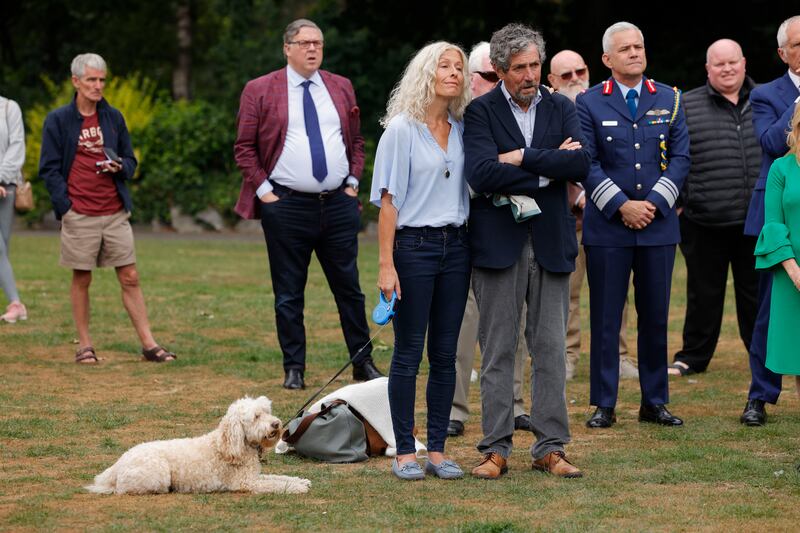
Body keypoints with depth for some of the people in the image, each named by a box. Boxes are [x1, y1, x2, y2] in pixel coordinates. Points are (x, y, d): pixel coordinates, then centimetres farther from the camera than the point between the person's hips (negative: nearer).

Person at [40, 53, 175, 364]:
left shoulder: (114, 118, 12)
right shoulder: (58, 120, 1)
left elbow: (130, 160, 18)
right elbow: (49, 168, 0)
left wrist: (120, 167, -5)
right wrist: (65, 206, -10)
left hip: (115, 213, 3)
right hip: (79, 216, -3)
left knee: (130, 279, 2)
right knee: (81, 280, 3)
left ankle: (149, 344, 3)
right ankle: (84, 346, 12)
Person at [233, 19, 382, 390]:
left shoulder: (341, 88, 12)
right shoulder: (260, 91, 1)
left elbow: (356, 141, 19)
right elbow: (244, 148, 1)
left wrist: (353, 182, 7)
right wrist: (263, 190, -6)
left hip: (338, 203, 3)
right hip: (286, 206, -3)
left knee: (349, 288, 6)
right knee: (289, 294, 3)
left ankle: (363, 363, 14)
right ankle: (294, 369, 10)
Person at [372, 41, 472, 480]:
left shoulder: (462, 131, 10)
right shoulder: (402, 130, -5)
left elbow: (472, 190, 14)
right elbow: (389, 201, -7)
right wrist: (386, 264, -12)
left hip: (456, 246, 5)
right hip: (414, 246, -5)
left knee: (445, 354, 6)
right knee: (408, 353, -1)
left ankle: (437, 450, 11)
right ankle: (404, 452, 5)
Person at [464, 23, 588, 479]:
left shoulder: (562, 109, 9)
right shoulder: (481, 112, -1)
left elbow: (580, 164, -6)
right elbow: (481, 173, -17)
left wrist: (522, 158, -12)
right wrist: (549, 168, -11)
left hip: (551, 241, 3)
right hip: (499, 243, -3)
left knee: (551, 348, 4)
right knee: (498, 350, 1)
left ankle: (551, 447, 10)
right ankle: (496, 448, 7)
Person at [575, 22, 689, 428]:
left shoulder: (669, 99, 8)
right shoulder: (589, 103, 1)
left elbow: (680, 157, 3)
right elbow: (587, 163, -4)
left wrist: (654, 203, -9)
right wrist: (621, 206, -13)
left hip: (658, 225, 2)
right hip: (607, 227, -2)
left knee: (656, 317, 6)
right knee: (605, 318, 0)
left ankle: (654, 402, 15)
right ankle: (604, 405, 7)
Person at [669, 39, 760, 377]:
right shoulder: (686, 107, 2)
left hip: (757, 222, 1)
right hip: (705, 223, -1)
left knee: (757, 291, 10)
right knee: (704, 294, 7)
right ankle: (693, 357, 18)